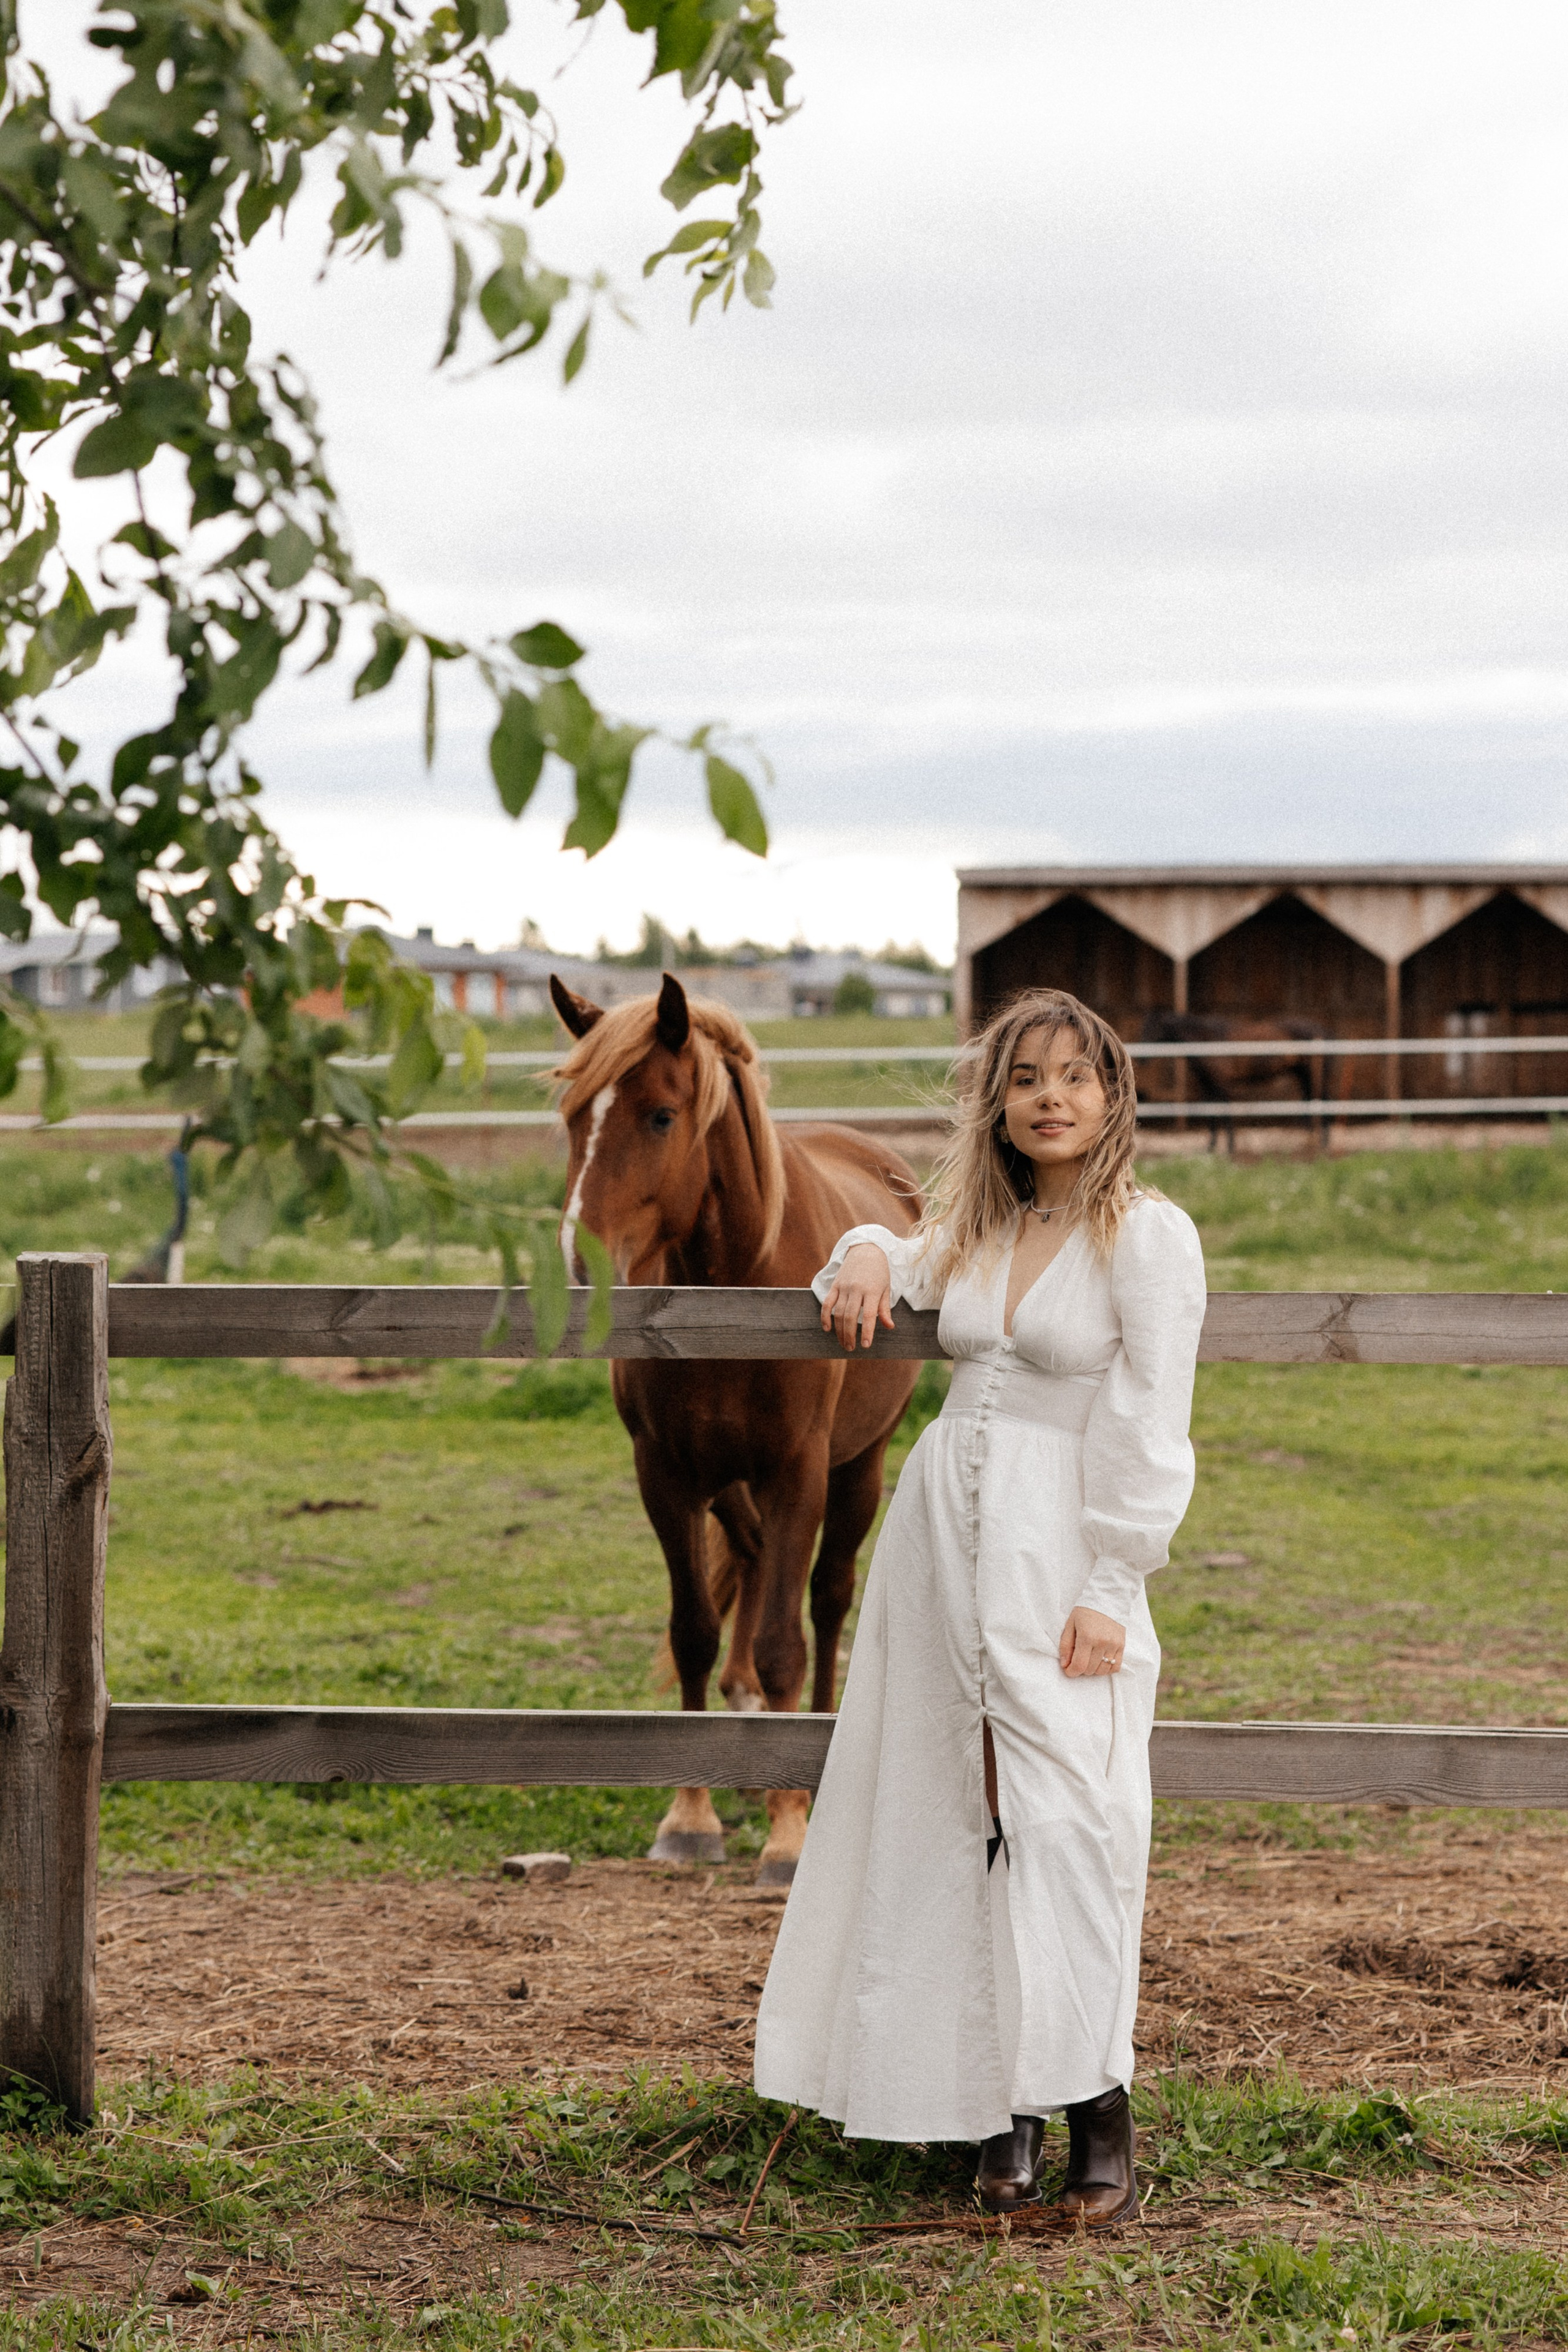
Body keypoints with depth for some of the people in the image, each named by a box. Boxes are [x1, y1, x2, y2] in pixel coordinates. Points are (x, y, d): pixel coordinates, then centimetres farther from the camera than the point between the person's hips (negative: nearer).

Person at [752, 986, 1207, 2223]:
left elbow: (1148, 1432, -9)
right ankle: (1000, 2114, 10)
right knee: (956, 1820, 4)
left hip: (1060, 1552, -6)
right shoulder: (973, 1229, 12)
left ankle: (1099, 2113, -7)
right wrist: (867, 1254, 10)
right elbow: (901, 1268, 35)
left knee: (1066, 1820, -12)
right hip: (941, 1531, 6)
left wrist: (1109, 1593, -14)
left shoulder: (1149, 1236, -5)